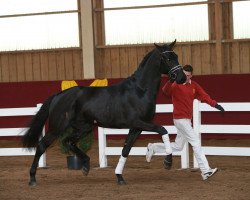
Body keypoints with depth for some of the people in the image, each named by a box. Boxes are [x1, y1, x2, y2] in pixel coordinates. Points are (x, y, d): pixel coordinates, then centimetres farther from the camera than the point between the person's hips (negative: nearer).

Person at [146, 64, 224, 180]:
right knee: (196, 142, -12)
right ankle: (206, 171, -12)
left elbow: (203, 96, 5)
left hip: (187, 119, 8)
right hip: (180, 119, -8)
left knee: (178, 146, 16)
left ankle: (153, 148, 31)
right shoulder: (176, 85, -12)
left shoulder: (194, 85, 9)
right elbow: (166, 91, -31)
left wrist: (215, 105, -8)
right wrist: (170, 81, -50)